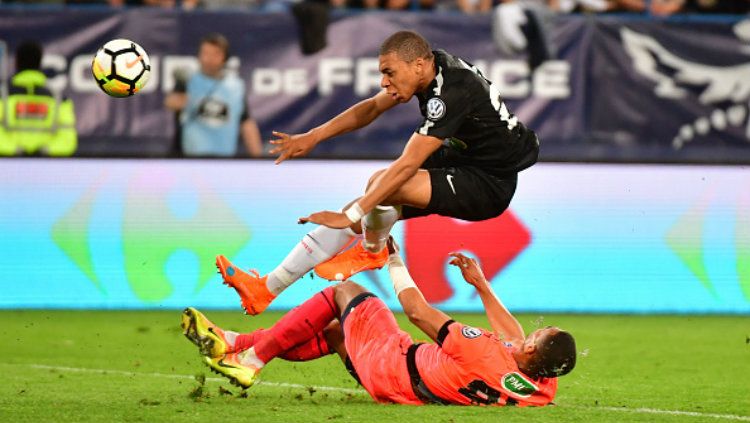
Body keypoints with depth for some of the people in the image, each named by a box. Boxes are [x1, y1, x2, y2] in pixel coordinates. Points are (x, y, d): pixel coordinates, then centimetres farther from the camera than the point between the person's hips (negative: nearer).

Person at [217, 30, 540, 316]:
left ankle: (372, 250, 6)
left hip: (490, 186, -10)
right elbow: (372, 107, 10)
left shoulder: (451, 93, -29)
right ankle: (267, 287, 2)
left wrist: (350, 216, -32)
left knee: (382, 186, -28)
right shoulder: (434, 64, -3)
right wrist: (313, 137, 2)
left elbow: (406, 165, -32)